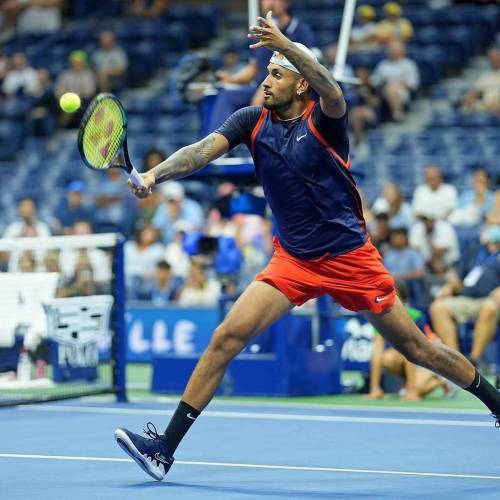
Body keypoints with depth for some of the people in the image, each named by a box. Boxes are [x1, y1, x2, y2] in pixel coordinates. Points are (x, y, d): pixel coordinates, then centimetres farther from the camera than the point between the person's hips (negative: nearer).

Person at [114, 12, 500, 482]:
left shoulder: (324, 118, -14)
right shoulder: (253, 120, -3)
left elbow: (330, 91, -37)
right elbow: (204, 149, -17)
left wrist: (285, 45, -53)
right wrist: (155, 174, -36)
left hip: (350, 258, -3)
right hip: (293, 262, 3)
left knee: (414, 347, 5)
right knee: (227, 337, -12)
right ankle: (165, 448, -10)